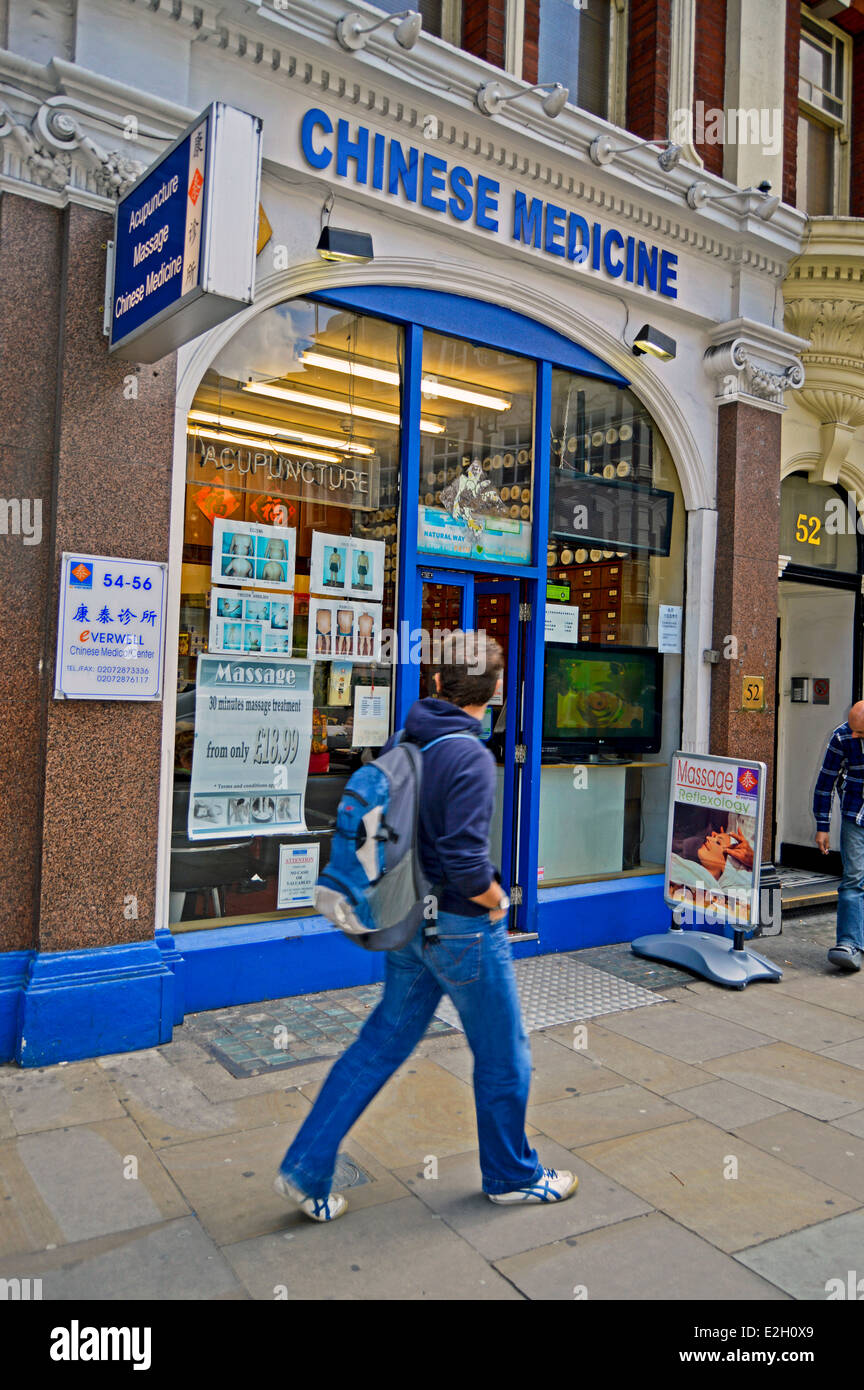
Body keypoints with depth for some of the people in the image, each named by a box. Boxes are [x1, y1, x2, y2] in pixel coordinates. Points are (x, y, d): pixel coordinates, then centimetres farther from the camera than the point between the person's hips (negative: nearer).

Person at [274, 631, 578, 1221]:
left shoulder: (401, 743, 1)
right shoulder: (471, 758, -23)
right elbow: (466, 862, -29)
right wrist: (497, 900, -9)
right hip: (464, 929, -7)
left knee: (382, 1041, 17)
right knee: (503, 1058, 14)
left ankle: (307, 1168, 21)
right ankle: (513, 1176, 34)